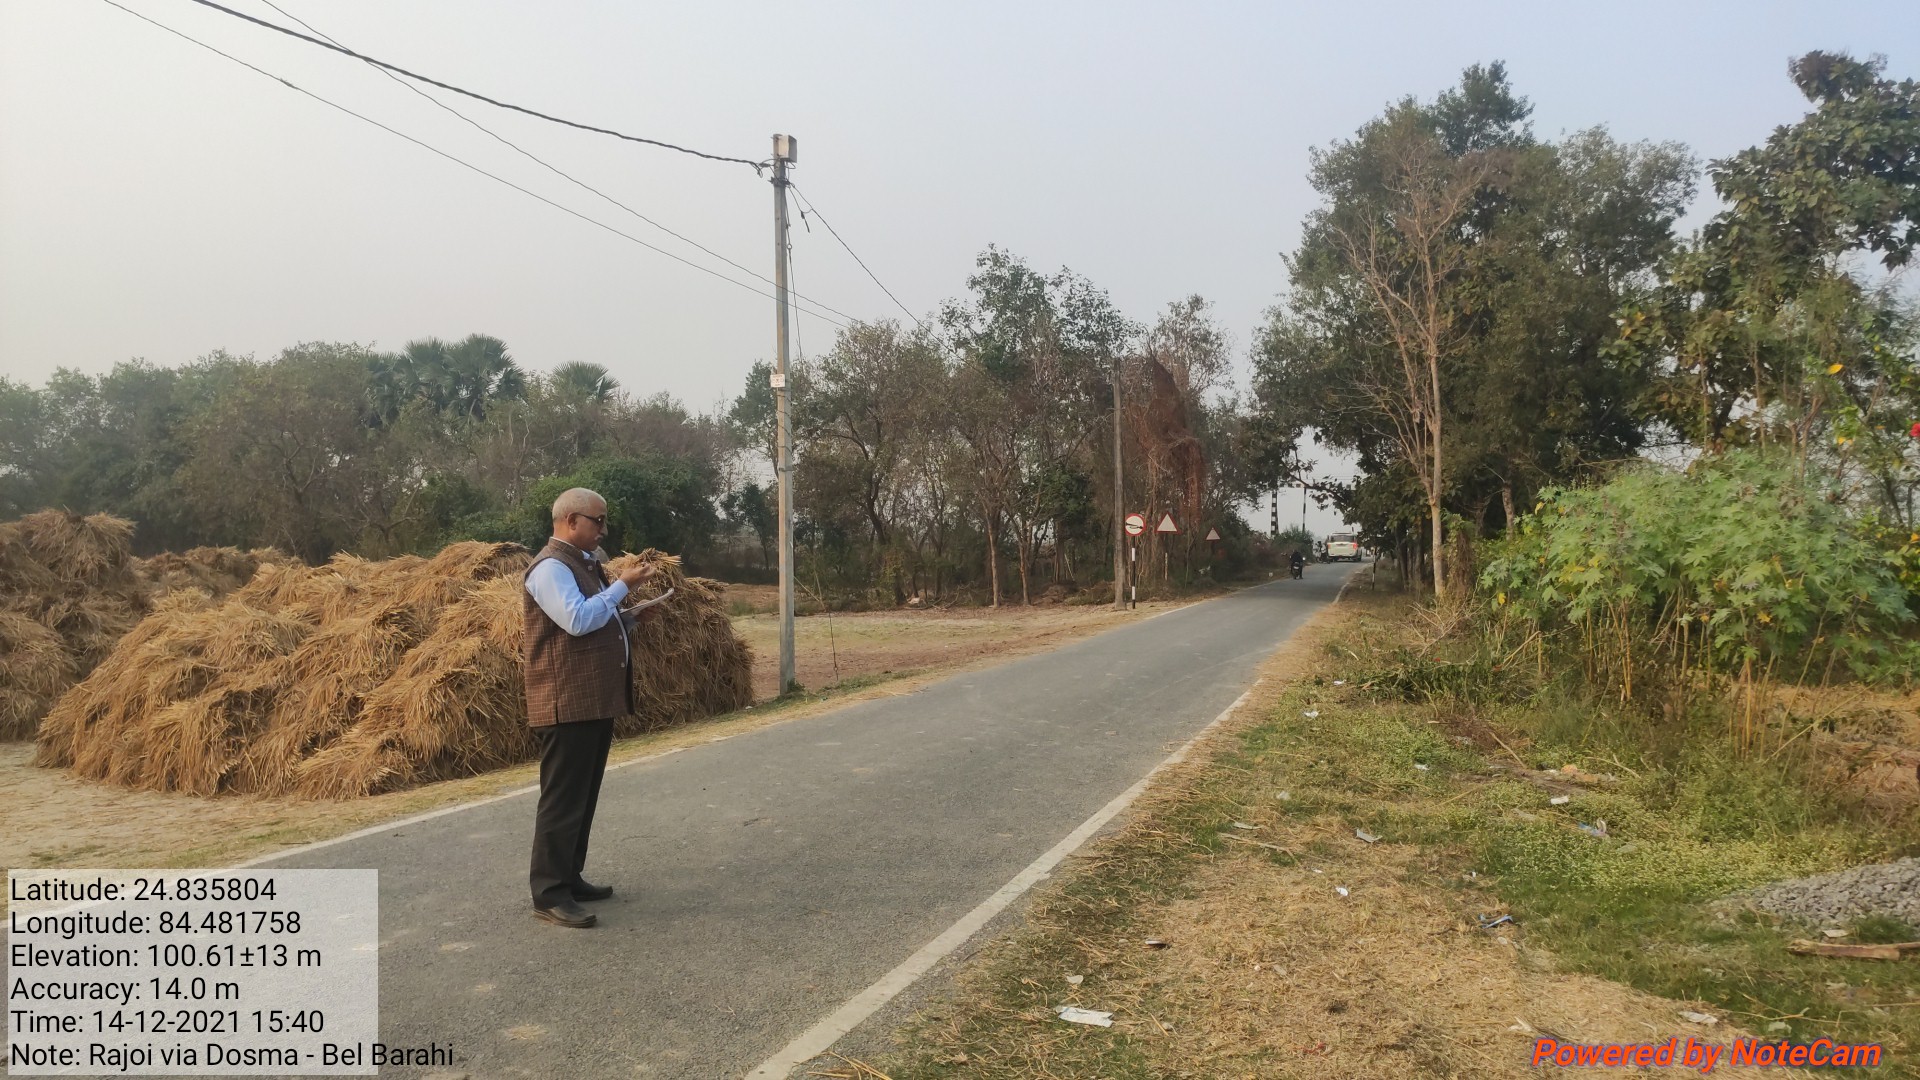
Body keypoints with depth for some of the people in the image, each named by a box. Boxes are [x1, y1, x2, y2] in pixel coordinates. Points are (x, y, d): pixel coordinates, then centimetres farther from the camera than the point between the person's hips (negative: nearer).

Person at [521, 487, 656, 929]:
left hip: (597, 700, 10)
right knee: (563, 799, -7)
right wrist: (622, 585, -17)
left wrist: (626, 609, 9)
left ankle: (570, 877, 24)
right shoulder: (550, 567, -13)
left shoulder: (585, 564, 18)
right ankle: (549, 894, -2)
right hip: (566, 704, -10)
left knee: (584, 796, 15)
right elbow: (577, 620, -25)